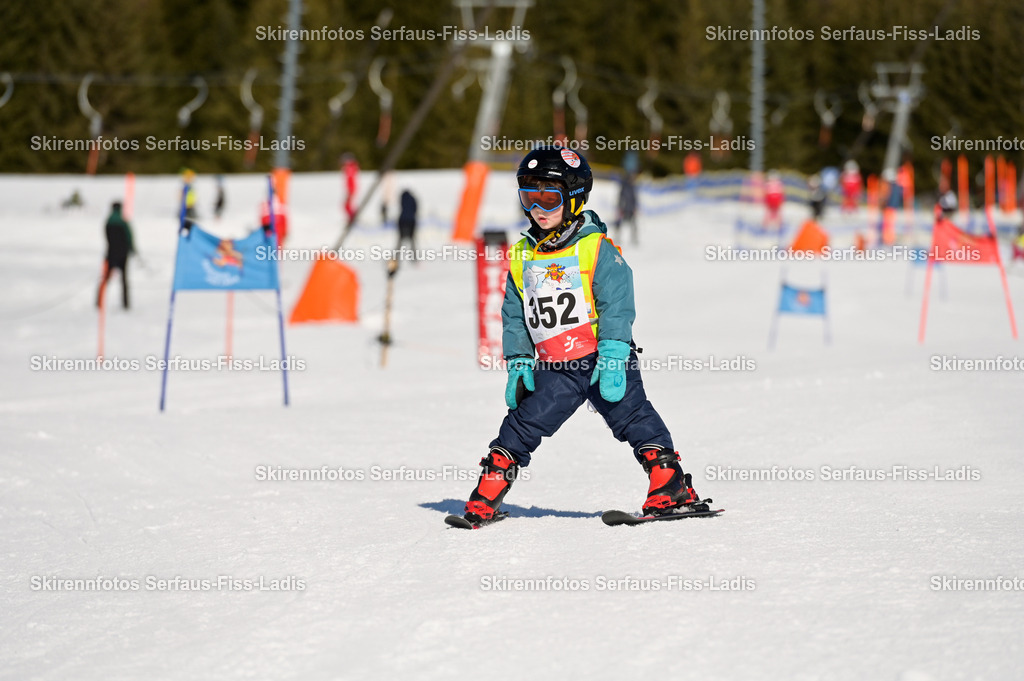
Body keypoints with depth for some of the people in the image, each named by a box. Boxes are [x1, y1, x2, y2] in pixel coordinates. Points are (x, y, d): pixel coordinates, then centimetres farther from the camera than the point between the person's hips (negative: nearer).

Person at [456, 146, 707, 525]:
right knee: (521, 427, 1)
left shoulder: (597, 249, -5)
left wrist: (612, 359, -18)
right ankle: (485, 500, 5)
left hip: (603, 359, -4)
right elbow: (514, 316, 17)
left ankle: (672, 489, -7)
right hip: (554, 370, 4)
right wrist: (517, 364, 10)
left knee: (633, 418, -9)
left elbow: (616, 306, -10)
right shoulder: (522, 257, 11)